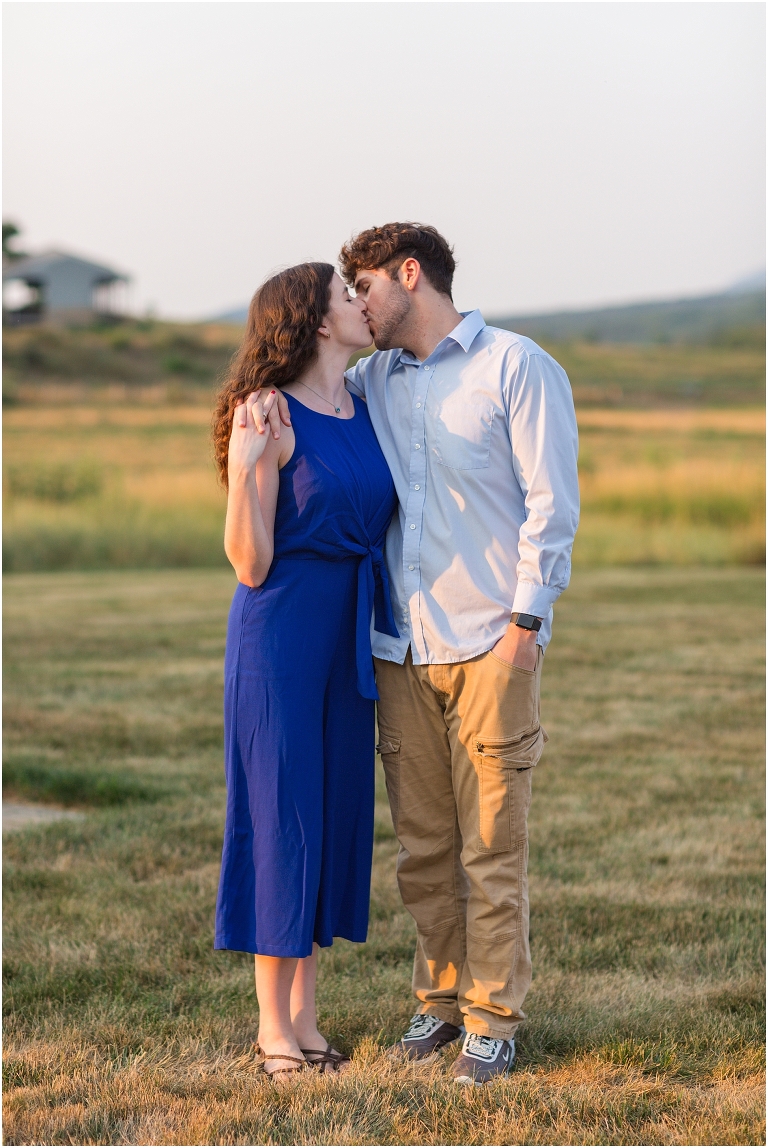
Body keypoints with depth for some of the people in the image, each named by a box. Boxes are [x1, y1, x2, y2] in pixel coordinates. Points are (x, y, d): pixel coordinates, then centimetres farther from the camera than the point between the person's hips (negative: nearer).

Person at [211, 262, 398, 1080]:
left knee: (335, 812, 9)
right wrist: (242, 471, -27)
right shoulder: (271, 414, -13)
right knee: (280, 814, -1)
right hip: (281, 628, -7)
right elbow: (251, 565, -14)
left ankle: (304, 1017, 18)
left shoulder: (365, 408, 9)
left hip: (349, 635, 7)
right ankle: (272, 1024, 9)